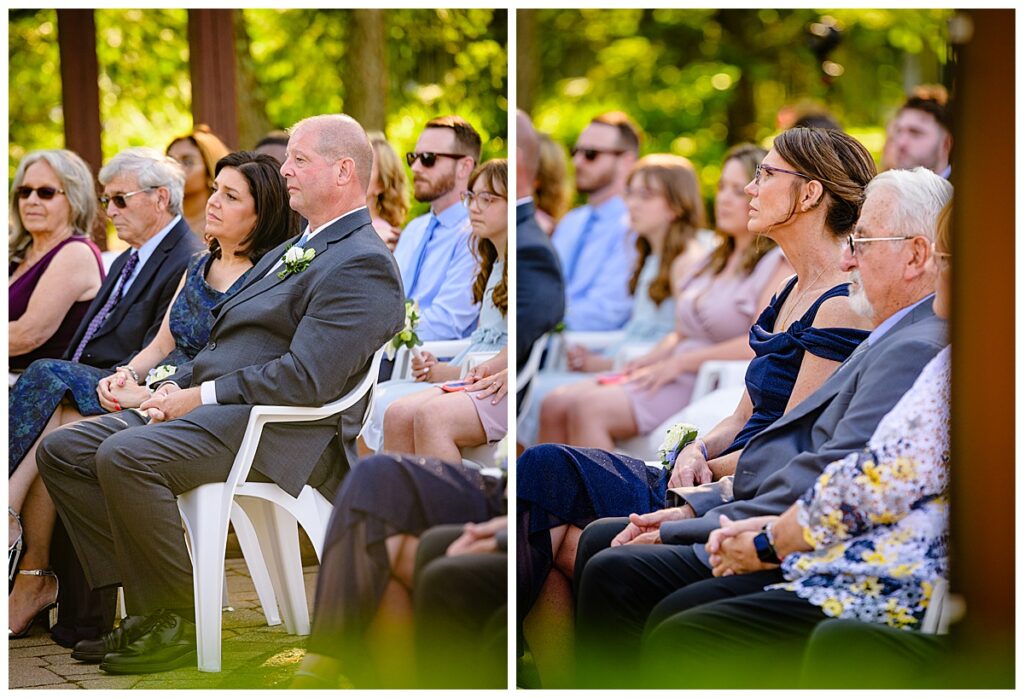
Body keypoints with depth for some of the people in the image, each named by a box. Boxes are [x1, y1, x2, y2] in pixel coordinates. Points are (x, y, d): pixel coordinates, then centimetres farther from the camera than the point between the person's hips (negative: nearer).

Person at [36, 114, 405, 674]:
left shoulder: (361, 265, -10)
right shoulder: (291, 251, 24)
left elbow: (307, 380, -20)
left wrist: (201, 396, -15)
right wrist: (177, 385, 5)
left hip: (279, 436, -11)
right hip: (212, 411, 11)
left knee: (124, 455, -32)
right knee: (61, 451, 0)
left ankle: (181, 623, -18)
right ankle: (146, 604, -2)